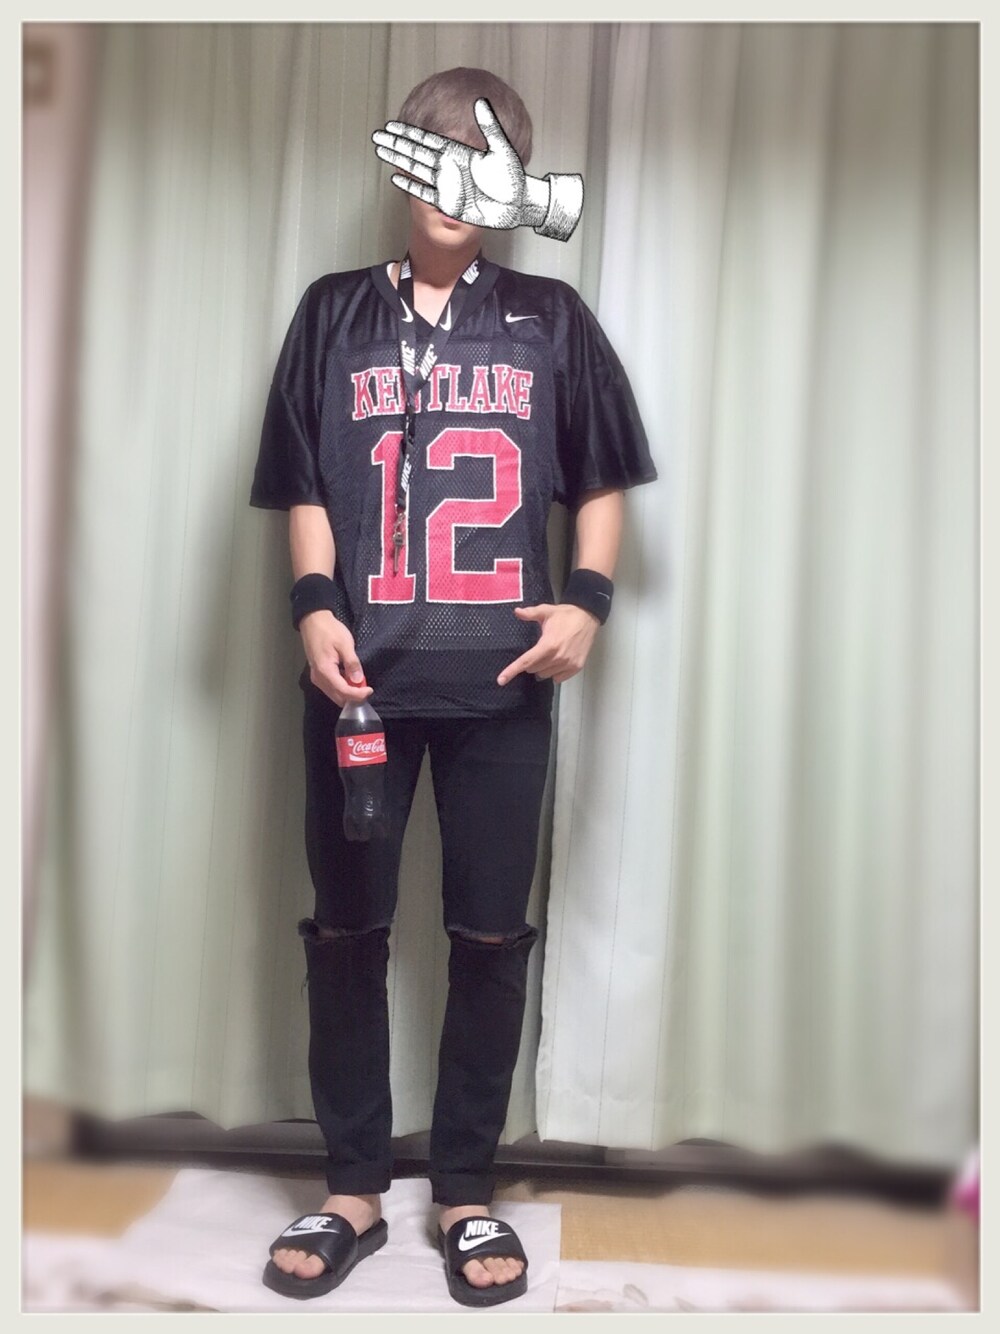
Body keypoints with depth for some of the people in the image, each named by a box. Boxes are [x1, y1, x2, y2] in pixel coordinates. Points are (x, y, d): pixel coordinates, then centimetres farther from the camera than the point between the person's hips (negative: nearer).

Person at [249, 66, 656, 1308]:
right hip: (361, 678, 1)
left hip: (502, 684, 0)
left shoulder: (550, 319, 10)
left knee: (490, 937, 6)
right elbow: (304, 489, 8)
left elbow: (601, 482, 11)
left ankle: (468, 1192, 23)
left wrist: (586, 600, -4)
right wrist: (315, 609, -7)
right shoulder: (335, 312, 11)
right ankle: (353, 1187, 25)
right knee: (345, 932, 6)